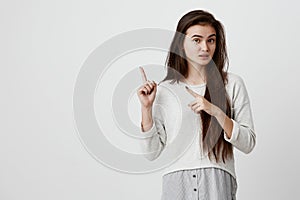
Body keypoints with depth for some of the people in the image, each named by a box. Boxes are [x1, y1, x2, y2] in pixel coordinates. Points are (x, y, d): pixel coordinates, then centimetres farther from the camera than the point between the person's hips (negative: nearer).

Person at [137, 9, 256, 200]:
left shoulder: (232, 84, 1)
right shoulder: (164, 90, 5)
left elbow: (248, 144, -3)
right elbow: (152, 152, 3)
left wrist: (216, 111, -14)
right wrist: (147, 108, -6)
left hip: (218, 183, -1)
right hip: (177, 184, 1)